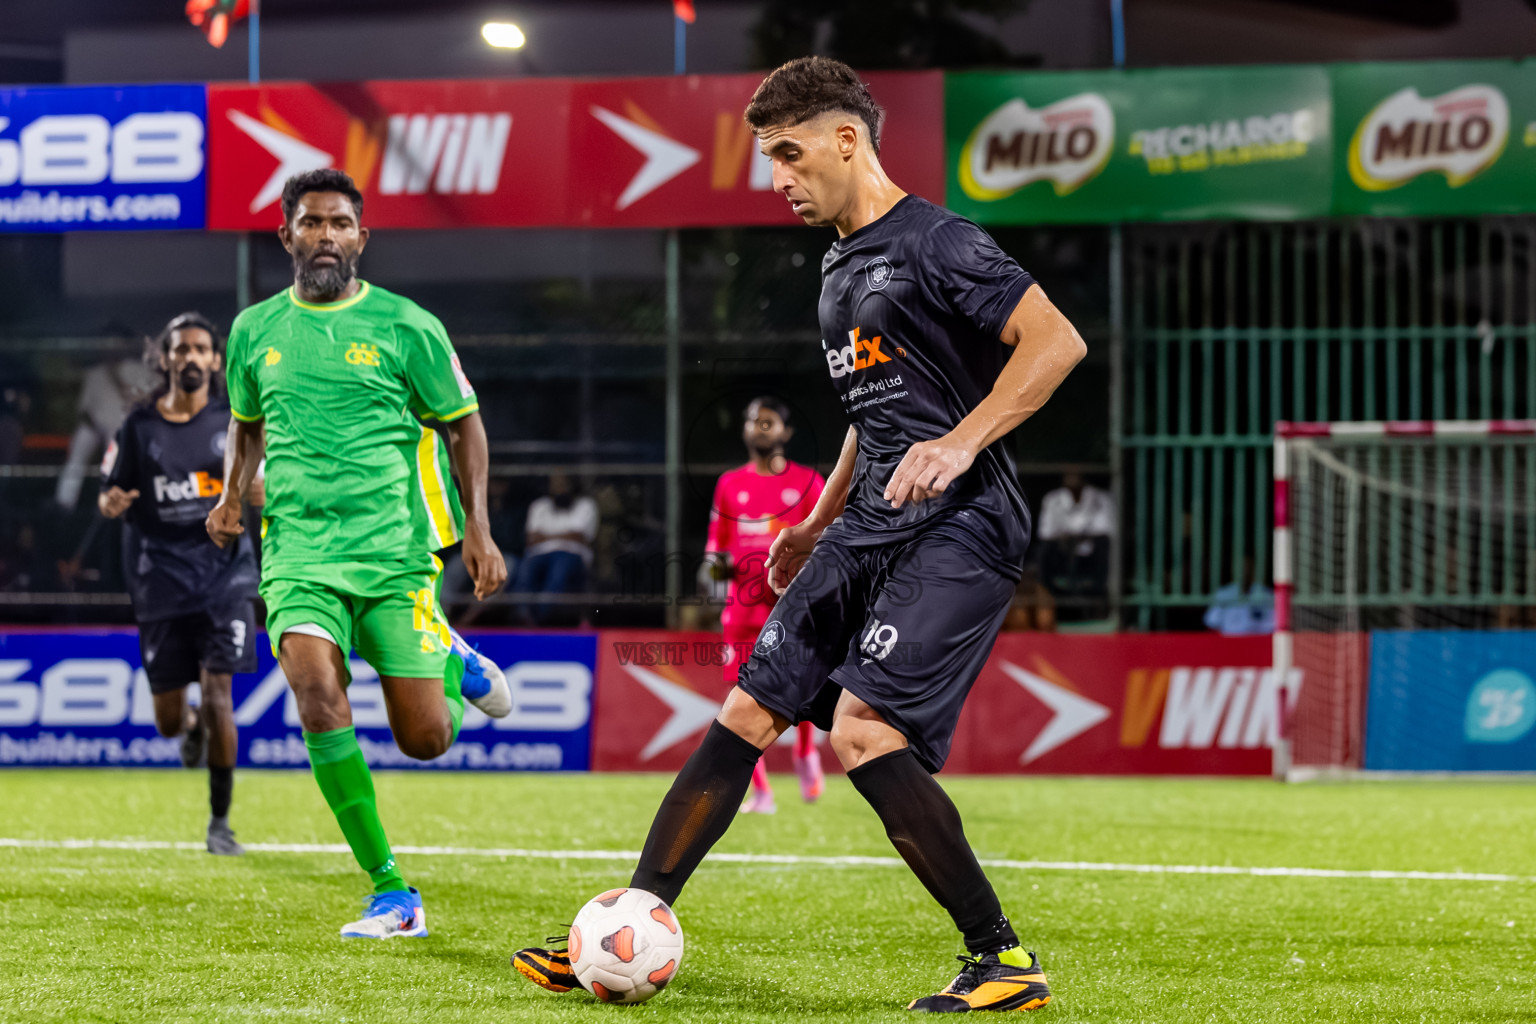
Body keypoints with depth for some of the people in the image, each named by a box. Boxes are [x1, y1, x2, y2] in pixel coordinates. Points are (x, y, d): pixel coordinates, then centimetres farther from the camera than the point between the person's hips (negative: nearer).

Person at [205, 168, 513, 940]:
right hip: (298, 551, 2)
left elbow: (463, 425, 8)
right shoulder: (255, 330, 9)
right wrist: (233, 494, 7)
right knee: (319, 700, -23)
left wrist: (477, 528, -2)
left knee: (426, 741, -5)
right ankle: (392, 893, -12)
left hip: (394, 550, -1)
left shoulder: (406, 326, 0)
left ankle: (454, 663, 34)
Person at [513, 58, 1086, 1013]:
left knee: (865, 729, -22)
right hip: (869, 531, 9)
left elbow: (1057, 341, -17)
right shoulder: (840, 266, 19)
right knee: (747, 713, 6)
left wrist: (961, 443, -25)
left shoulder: (933, 242, -10)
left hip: (957, 530, -9)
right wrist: (819, 525, 27)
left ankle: (1006, 962, -12)